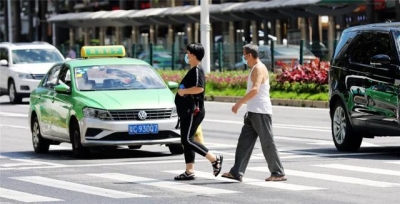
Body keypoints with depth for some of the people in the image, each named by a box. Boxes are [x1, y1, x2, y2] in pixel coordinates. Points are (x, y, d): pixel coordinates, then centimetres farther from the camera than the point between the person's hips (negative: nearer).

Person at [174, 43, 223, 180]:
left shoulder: (197, 70, -13)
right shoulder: (192, 70, 17)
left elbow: (199, 88, -27)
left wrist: (183, 91, -18)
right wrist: (183, 91, 15)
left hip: (193, 111, -11)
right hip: (187, 112, 11)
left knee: (187, 140, -13)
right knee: (186, 141, 8)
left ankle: (215, 159, -10)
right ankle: (189, 171, 9)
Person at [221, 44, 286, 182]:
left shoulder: (259, 69, -14)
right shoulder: (255, 69, 18)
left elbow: (255, 90, -28)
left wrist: (239, 103, -28)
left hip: (260, 113, -10)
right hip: (253, 112, 10)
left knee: (267, 143, -5)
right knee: (244, 142, 5)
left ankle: (278, 173, 1)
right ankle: (237, 172, 4)